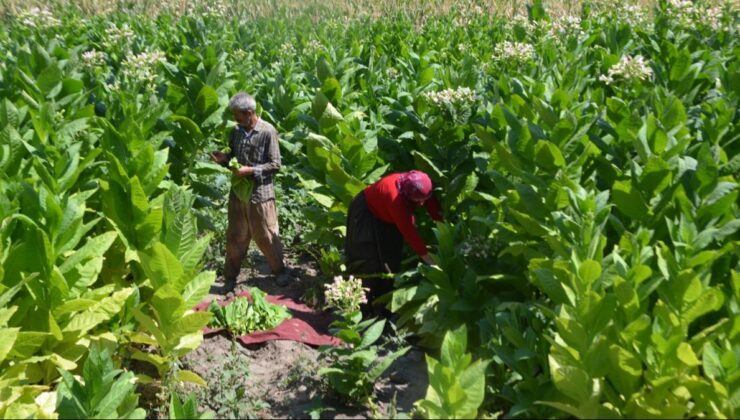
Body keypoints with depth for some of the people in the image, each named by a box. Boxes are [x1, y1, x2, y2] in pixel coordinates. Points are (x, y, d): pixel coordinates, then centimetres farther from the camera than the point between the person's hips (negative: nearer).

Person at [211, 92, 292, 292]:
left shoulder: (268, 132, -13)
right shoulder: (237, 130, 4)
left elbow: (275, 164, -13)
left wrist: (250, 170, -20)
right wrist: (224, 158, -5)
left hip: (260, 193, -5)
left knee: (266, 237, 7)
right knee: (235, 237, 13)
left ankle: (280, 271, 27)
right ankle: (230, 277, 24)